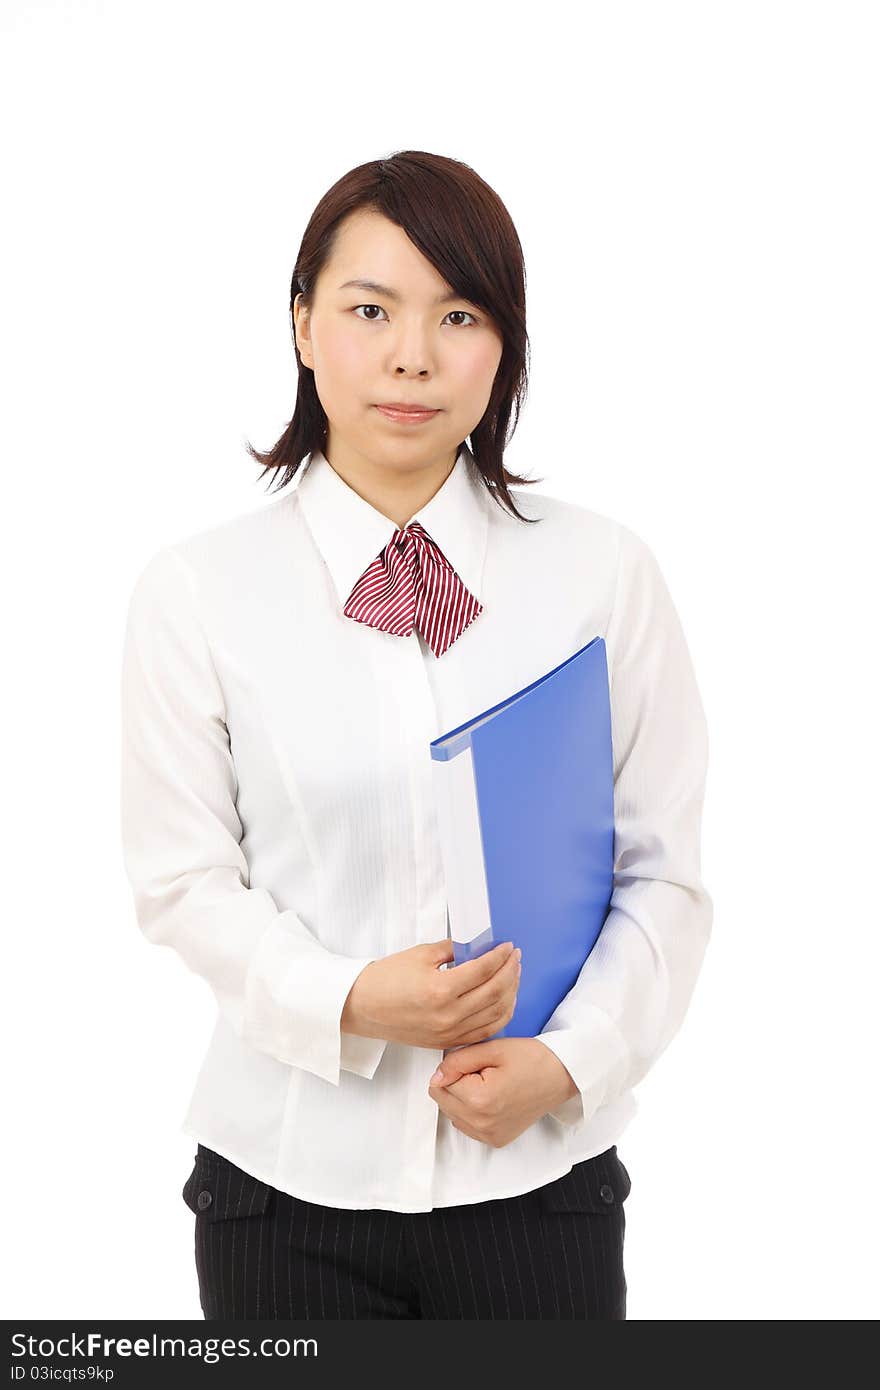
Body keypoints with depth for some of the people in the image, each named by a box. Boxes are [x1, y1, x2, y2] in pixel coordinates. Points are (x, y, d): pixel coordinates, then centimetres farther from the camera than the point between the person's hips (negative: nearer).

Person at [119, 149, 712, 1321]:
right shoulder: (196, 592, -4)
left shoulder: (607, 574, -3)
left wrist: (568, 1059, -13)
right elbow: (184, 880, -3)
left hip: (538, 1169, 1)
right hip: (291, 1174, 0)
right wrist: (349, 1004, -16)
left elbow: (664, 874, -1)